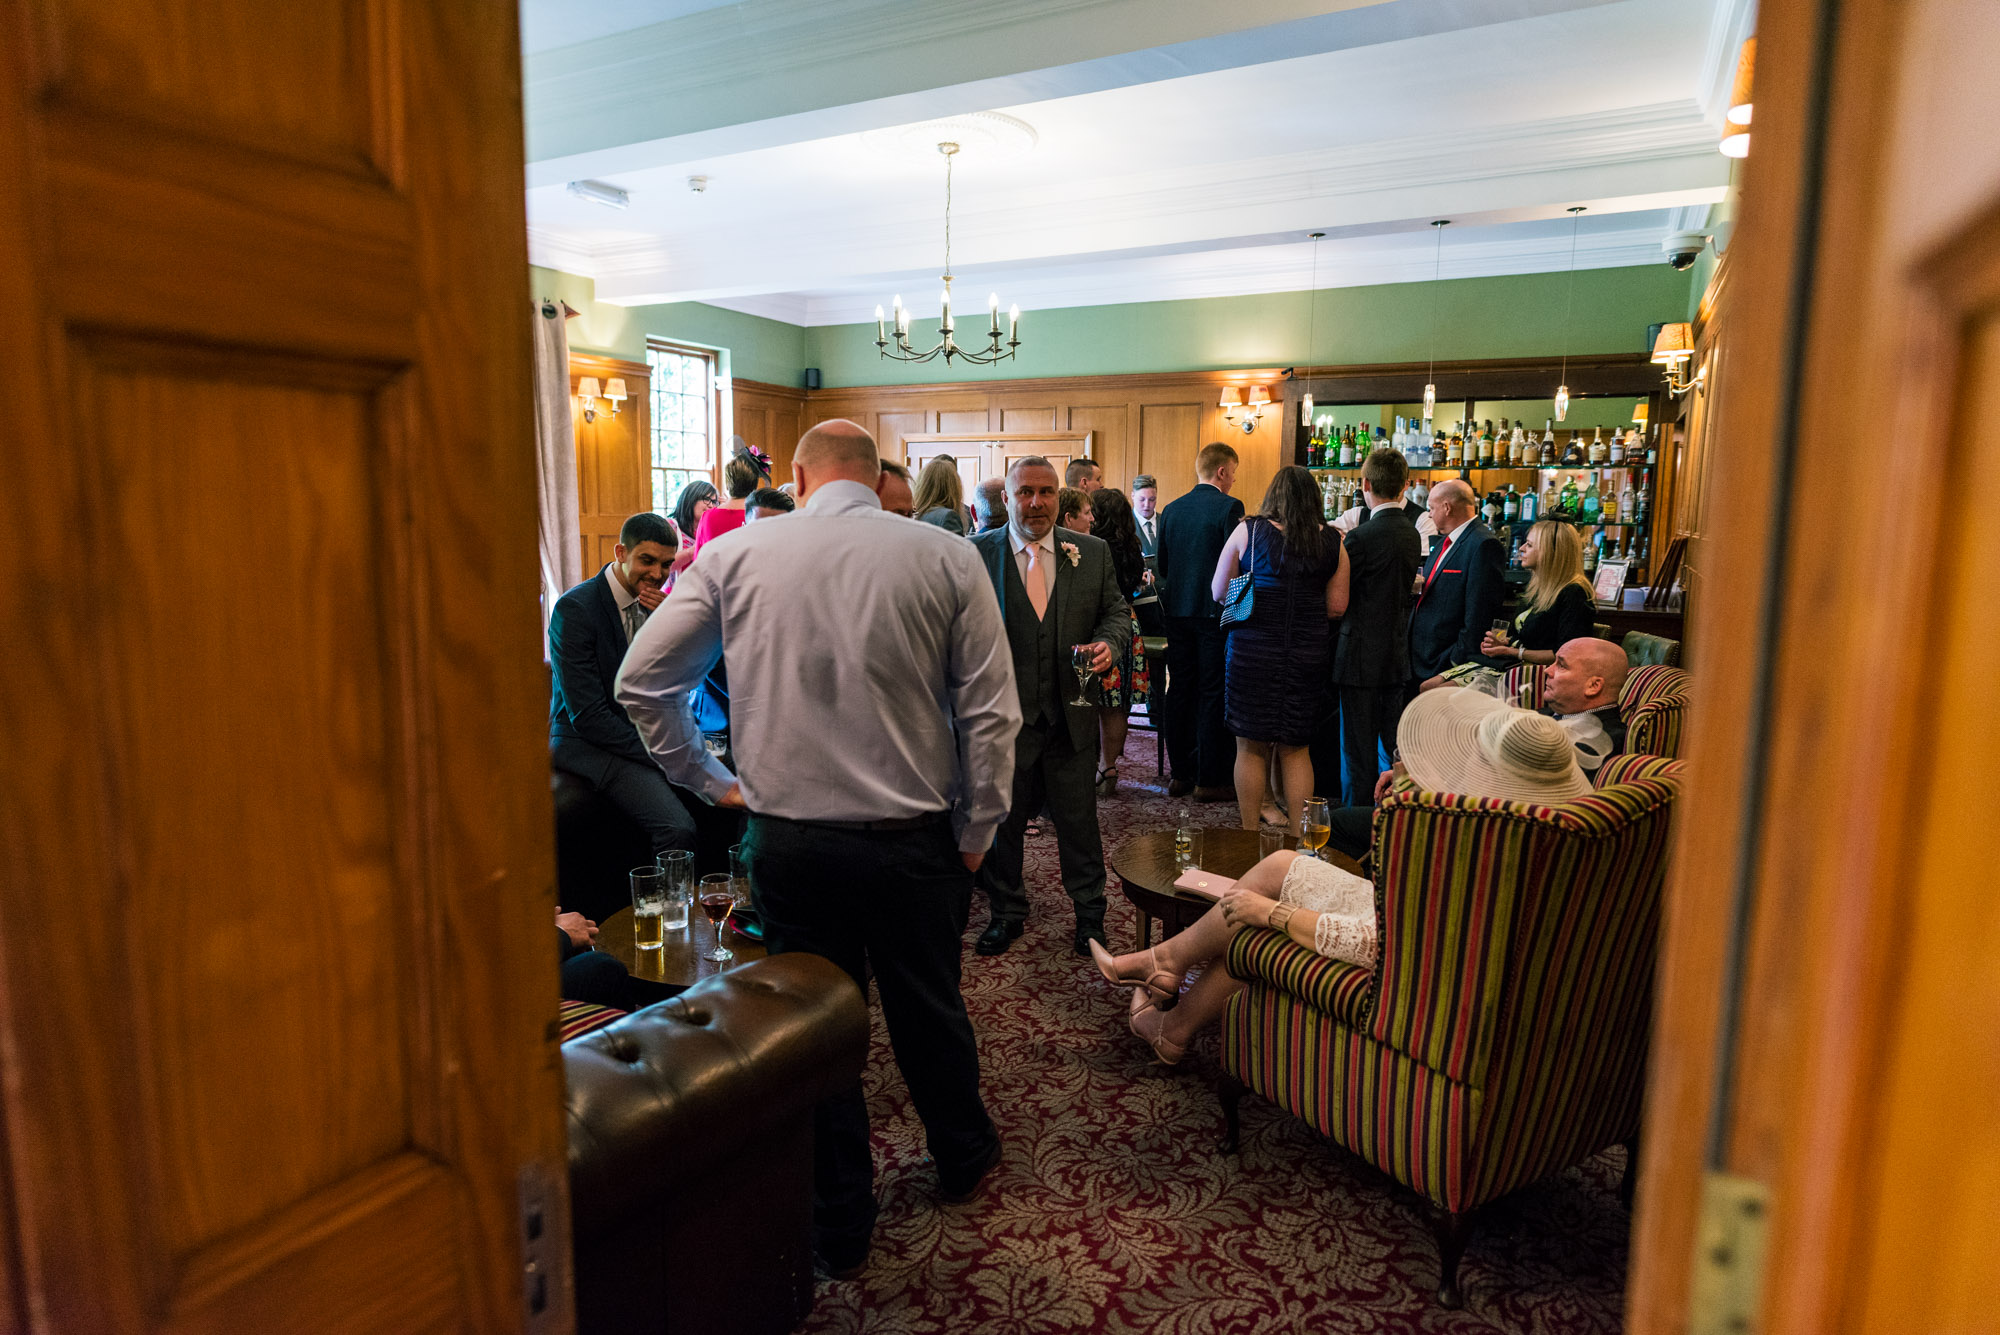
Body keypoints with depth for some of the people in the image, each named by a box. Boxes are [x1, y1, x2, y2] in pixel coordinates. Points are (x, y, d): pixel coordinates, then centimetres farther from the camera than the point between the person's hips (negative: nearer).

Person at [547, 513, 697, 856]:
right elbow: (588, 717, -18)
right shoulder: (574, 608, -14)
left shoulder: (657, 603, 6)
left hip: (648, 732, 7)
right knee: (678, 828, -29)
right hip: (589, 741, -7)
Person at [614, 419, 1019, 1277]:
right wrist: (976, 832, 2)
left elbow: (641, 678, 1)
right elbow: (990, 714, -8)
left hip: (787, 838, 1)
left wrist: (707, 778, 9)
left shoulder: (737, 555, -2)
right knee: (928, 1011, 21)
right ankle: (964, 1159, 47)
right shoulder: (947, 559, -7)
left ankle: (839, 1229, 35)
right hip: (911, 840, 0)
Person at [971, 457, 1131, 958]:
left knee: (1078, 817, 12)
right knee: (1000, 818, 13)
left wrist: (1107, 643, -10)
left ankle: (1089, 911, 33)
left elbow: (1117, 611, 12)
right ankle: (1006, 912, 33)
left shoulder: (1092, 553, 4)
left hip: (1071, 713, 1)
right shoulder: (976, 553, -2)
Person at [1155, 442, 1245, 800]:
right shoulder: (1229, 508, -9)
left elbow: (1162, 564, 12)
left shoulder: (1171, 510, 9)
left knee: (1180, 690, 10)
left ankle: (1180, 774, 17)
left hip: (1177, 611, 6)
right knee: (1213, 694, 0)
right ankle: (1210, 780, 4)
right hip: (1215, 612, -6)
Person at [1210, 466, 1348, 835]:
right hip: (1307, 652, 2)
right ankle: (1298, 836, 19)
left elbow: (1218, 592, 3)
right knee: (1296, 748, 14)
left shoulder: (1248, 531, -3)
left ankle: (1249, 835, 15)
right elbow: (1337, 606, 6)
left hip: (1253, 649, -2)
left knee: (1251, 746, 9)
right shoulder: (1332, 541, 2)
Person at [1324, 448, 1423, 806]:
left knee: (1357, 750, 2)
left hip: (1362, 658, -7)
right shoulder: (1412, 534, 5)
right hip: (1397, 656, 7)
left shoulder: (1362, 537, -17)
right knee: (1391, 749, 15)